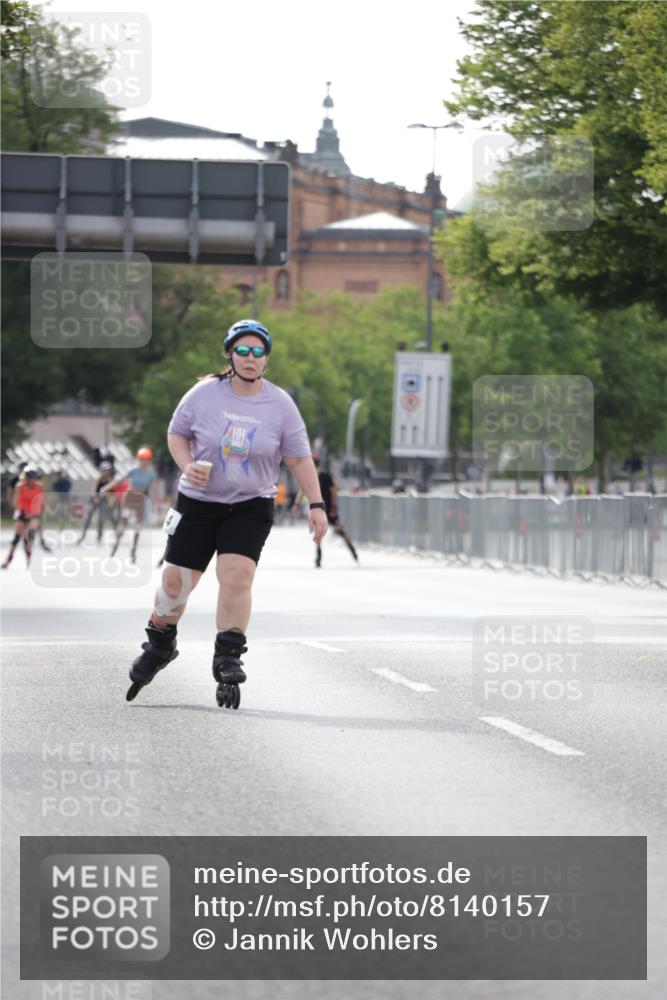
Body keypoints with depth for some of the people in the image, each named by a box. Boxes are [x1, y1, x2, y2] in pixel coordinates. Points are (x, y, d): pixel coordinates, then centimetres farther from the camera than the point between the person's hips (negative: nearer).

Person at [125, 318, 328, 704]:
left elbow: (300, 458, 2)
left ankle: (228, 657, -10)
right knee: (176, 580, 2)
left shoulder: (280, 404, -4)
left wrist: (316, 505, -4)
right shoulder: (204, 394, -6)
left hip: (251, 506, 0)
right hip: (198, 501, 1)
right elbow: (177, 433, 8)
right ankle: (160, 644, 29)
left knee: (237, 575, -20)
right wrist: (187, 466, -11)